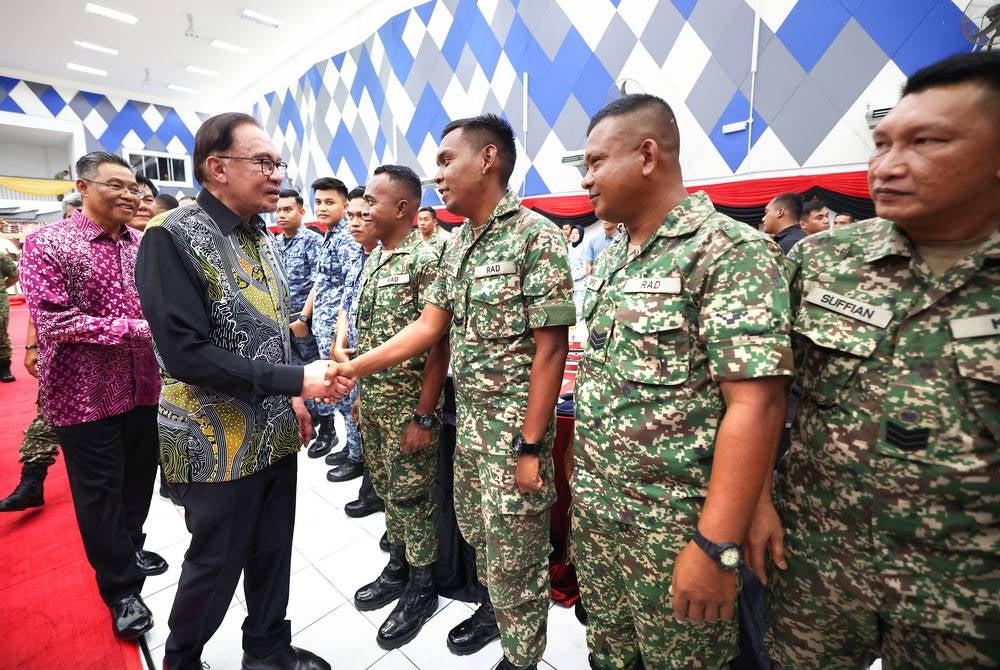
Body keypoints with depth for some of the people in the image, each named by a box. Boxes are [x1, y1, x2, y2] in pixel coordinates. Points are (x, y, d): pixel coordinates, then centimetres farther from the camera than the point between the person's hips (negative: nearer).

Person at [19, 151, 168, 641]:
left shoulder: (144, 244, 6)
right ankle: (119, 587, 26)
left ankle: (129, 547, 44)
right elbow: (53, 323, -17)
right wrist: (134, 328, -21)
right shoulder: (47, 244, -10)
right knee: (100, 492, 9)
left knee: (139, 479, 19)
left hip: (142, 388, 5)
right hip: (85, 394, -5)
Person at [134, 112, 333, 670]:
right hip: (219, 441, -6)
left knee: (273, 550, 19)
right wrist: (294, 380, -24)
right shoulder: (172, 240, -15)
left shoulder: (262, 238, 7)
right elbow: (186, 353, -23)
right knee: (217, 563, 13)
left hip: (276, 431, 6)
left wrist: (293, 397, 9)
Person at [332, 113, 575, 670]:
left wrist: (531, 447, -19)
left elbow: (550, 350, -19)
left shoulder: (537, 236, -17)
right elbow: (430, 325, 8)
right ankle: (495, 608, 51)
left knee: (516, 553, 10)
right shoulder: (460, 243, 8)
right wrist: (357, 367, 1)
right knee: (478, 531, 25)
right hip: (469, 417, 8)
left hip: (515, 426, -7)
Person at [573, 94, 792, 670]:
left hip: (672, 524, -7)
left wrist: (716, 547, -22)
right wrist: (584, 482, 14)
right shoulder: (612, 256, 8)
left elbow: (755, 403, -21)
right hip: (593, 507, 7)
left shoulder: (731, 251, -15)